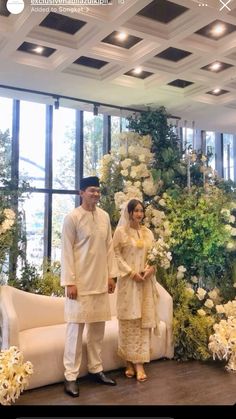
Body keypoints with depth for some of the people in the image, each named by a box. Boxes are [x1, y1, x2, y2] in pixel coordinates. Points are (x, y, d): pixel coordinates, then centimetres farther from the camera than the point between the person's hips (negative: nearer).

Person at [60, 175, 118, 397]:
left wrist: (111, 275, 9)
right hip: (80, 282, -5)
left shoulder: (104, 216, 7)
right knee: (76, 327, 1)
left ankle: (96, 369, 28)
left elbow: (109, 247, 11)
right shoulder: (72, 218, -10)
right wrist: (70, 282, -14)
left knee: (98, 326, 13)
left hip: (100, 282, 6)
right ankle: (71, 376, 13)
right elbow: (67, 252, -11)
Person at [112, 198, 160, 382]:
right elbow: (116, 255, -6)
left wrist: (150, 268, -7)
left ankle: (140, 363, 6)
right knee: (129, 320, 1)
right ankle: (129, 362, 12)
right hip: (128, 281, -4)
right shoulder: (121, 231, -1)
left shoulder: (148, 233, 12)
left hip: (146, 281, 4)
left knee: (144, 320, 2)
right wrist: (131, 272, -14)